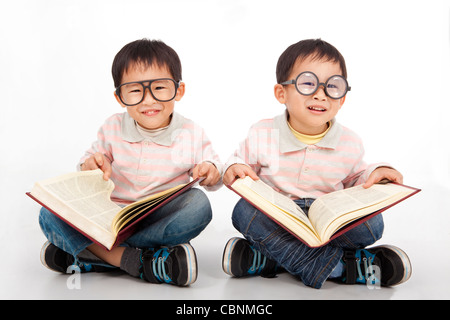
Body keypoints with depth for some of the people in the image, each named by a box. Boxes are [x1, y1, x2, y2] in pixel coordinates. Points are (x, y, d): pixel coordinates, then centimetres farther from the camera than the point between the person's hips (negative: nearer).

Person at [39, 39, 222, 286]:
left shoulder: (191, 134, -3)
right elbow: (93, 157, 11)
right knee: (50, 214, -19)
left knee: (199, 205, -32)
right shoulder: (112, 129, 1)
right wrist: (90, 166, -14)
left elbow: (211, 168, 7)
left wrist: (210, 172, -18)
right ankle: (136, 261, -34)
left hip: (161, 221, -1)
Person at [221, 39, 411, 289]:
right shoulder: (262, 135, -7)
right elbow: (242, 161, 9)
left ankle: (268, 260, -28)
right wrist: (233, 169, -16)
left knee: (371, 223, -27)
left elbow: (354, 179, 15)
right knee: (245, 211, -33)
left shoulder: (350, 143, -2)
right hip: (274, 219, -1)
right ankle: (339, 265, -31)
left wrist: (375, 174, -7)